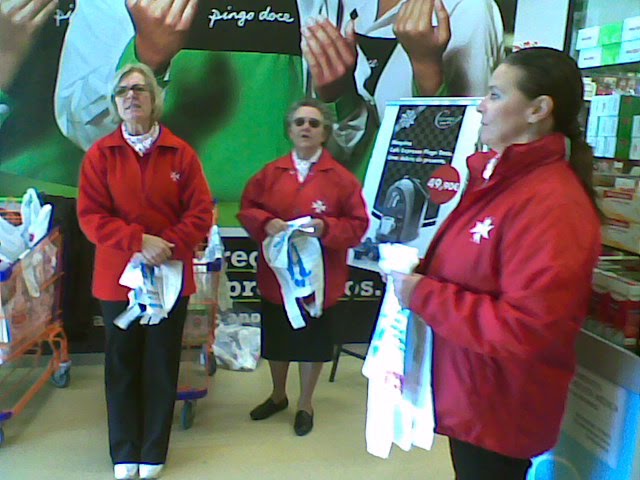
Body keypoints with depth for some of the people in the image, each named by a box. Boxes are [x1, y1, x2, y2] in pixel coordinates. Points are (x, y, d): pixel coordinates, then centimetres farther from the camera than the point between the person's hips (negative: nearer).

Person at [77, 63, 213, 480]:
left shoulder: (181, 152, 0)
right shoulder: (100, 154, 1)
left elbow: (201, 211, -3)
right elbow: (91, 215, -5)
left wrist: (170, 246, -17)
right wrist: (139, 241, -18)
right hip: (118, 277, 0)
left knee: (162, 366, 9)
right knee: (122, 366, 10)